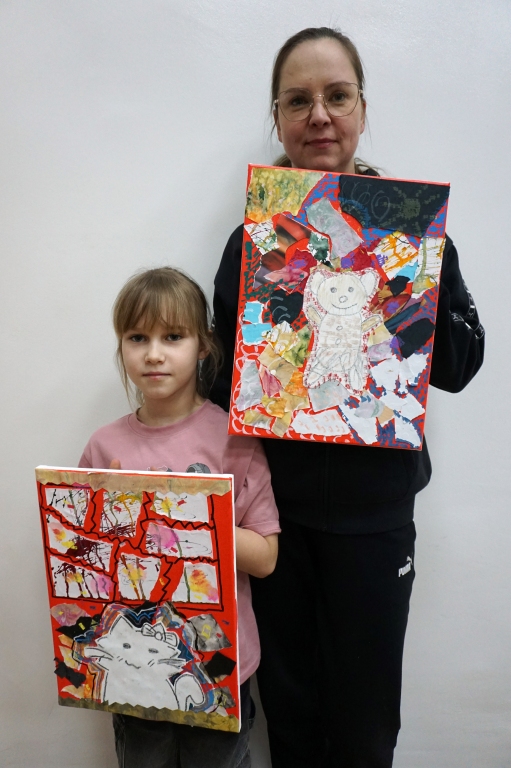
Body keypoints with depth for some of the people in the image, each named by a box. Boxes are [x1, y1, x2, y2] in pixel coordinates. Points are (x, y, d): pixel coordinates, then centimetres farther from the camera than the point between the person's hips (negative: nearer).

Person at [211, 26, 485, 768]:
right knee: (288, 707, 19)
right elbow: (226, 374, 4)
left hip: (372, 510, -1)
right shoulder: (253, 237, 0)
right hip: (274, 503, 2)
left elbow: (461, 365, -5)